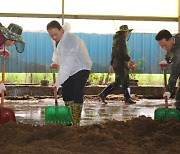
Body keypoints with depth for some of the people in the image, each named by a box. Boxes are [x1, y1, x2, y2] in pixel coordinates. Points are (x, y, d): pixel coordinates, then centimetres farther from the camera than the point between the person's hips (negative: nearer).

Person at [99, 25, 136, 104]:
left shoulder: (117, 39, 20)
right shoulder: (121, 39, -11)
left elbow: (113, 53, 22)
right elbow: (121, 52, -22)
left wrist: (111, 64, 24)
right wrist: (129, 59, -16)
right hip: (120, 64, -10)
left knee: (126, 82, 8)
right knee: (118, 82, -9)